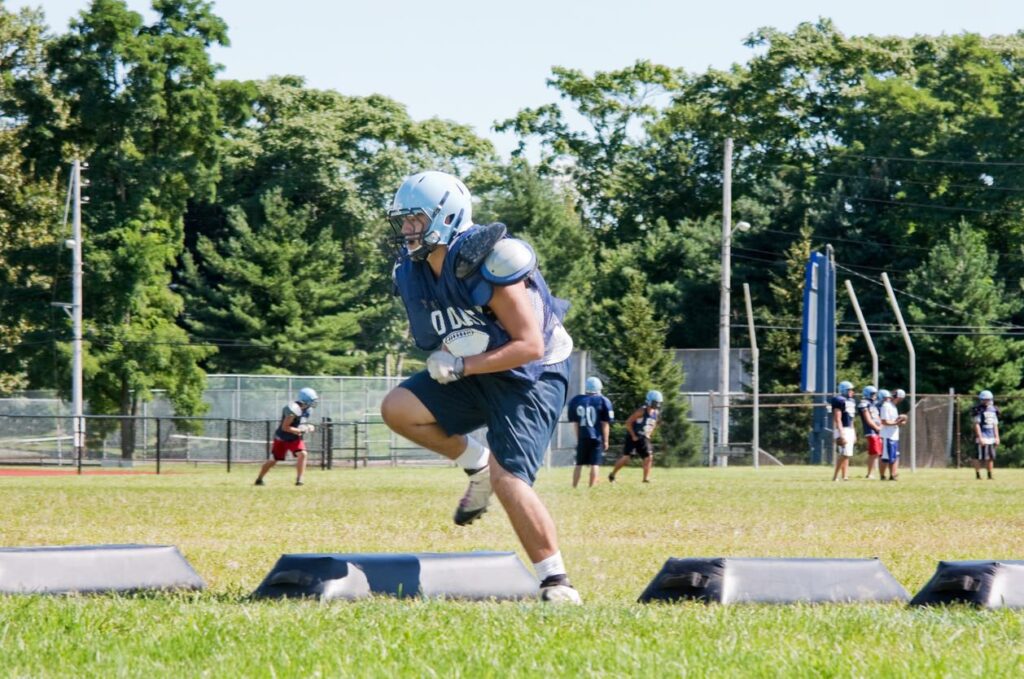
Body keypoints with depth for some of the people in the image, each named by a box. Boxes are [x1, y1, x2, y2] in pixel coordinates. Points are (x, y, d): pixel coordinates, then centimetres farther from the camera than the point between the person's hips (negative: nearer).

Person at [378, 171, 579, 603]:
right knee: (397, 409, -13)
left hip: (529, 377, -8)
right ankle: (477, 465, 6)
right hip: (473, 376, 8)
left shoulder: (487, 267, -26)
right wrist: (443, 359, -7)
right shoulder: (413, 272, -2)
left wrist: (462, 366, -28)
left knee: (508, 481, -19)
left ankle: (556, 583, -11)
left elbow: (530, 345, -26)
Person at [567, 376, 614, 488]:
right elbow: (605, 424, -3)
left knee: (579, 464, 10)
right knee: (594, 464, 0)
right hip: (597, 437, -2)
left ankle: (574, 487, 11)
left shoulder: (576, 401, 3)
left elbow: (575, 423, 7)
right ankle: (592, 487, -2)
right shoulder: (603, 402, -5)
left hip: (582, 437, 2)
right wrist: (606, 440, 4)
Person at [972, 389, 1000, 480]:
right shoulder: (978, 410, -8)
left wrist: (997, 437, 13)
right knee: (979, 456, -5)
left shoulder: (993, 410, 13)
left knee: (991, 456, 8)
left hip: (991, 437, 7)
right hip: (982, 436, -7)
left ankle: (990, 475, 14)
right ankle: (978, 474, 0)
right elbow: (977, 425, -11)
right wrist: (980, 437, -17)